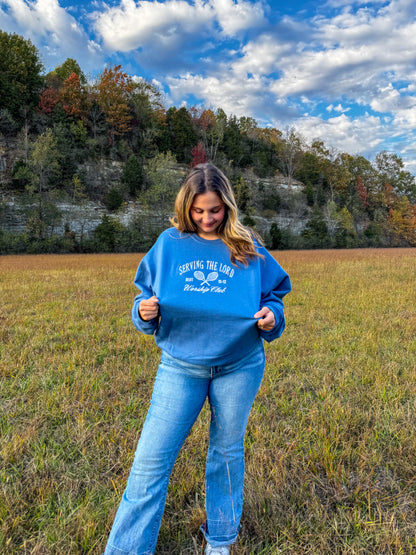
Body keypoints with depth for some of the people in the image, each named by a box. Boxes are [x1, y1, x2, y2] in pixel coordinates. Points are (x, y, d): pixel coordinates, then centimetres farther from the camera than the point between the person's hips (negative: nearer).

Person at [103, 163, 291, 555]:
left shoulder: (249, 248, -1)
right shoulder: (169, 244, 0)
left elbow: (273, 297, 6)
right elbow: (146, 297, 6)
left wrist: (271, 317, -15)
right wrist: (145, 311, -15)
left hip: (239, 365, 1)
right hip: (180, 365, 0)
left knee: (228, 449, 18)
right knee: (151, 459, 1)